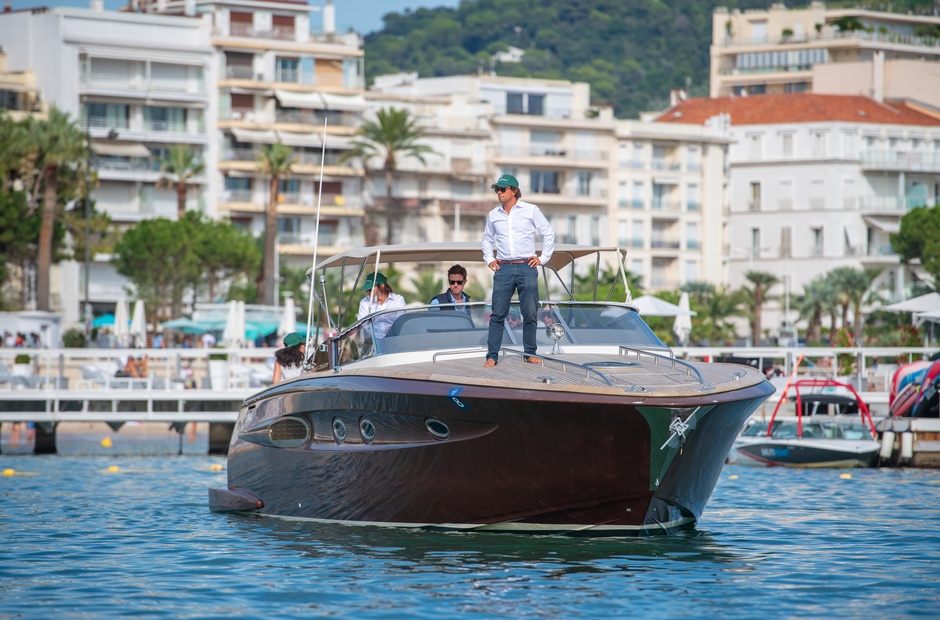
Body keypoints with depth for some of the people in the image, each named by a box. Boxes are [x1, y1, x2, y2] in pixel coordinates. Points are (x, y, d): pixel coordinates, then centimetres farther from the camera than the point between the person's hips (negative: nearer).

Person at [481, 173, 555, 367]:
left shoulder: (531, 210, 2)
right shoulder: (493, 215, 10)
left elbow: (548, 233, 8)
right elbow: (487, 239, 26)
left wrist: (543, 258, 3)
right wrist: (489, 259, 13)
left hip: (527, 267, -1)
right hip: (503, 269, 1)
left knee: (530, 313, 1)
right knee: (498, 314, -4)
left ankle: (530, 353, 12)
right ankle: (492, 355, -4)